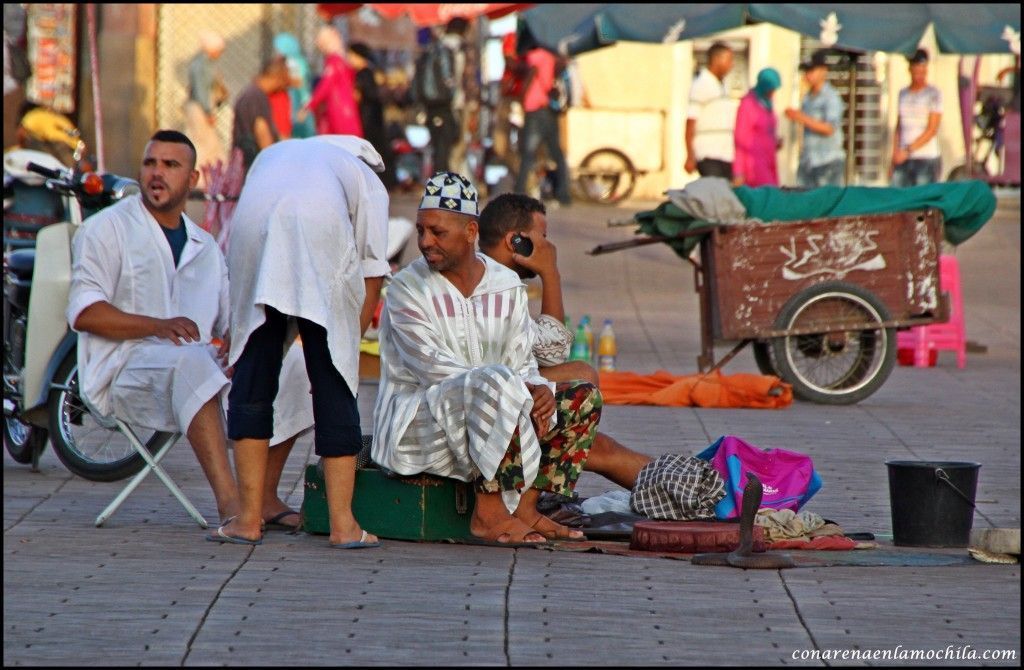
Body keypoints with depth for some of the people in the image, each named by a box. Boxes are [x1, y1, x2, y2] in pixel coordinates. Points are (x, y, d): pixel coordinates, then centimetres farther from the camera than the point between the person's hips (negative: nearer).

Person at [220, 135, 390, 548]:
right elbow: (372, 276, 22)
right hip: (323, 231, -2)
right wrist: (347, 340, 25)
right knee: (334, 380, 6)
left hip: (252, 224, 2)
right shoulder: (368, 181, 32)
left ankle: (249, 517, 9)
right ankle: (342, 523, 4)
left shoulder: (273, 155, 41)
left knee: (253, 373, 11)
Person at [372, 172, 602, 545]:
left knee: (583, 397, -1)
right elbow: (436, 370, -18)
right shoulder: (406, 290, -9)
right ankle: (488, 514, -32)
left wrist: (539, 391, -17)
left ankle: (525, 506, -11)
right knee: (497, 380, -34)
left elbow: (522, 364, 8)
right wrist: (519, 395, -26)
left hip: (487, 418, 7)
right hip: (416, 420, -7)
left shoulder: (506, 286, 8)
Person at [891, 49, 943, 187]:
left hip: (926, 158, -4)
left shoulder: (934, 94, -1)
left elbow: (932, 130, -8)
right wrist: (895, 153, 6)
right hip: (903, 160, 5)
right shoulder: (903, 94, 15)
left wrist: (908, 150, -13)